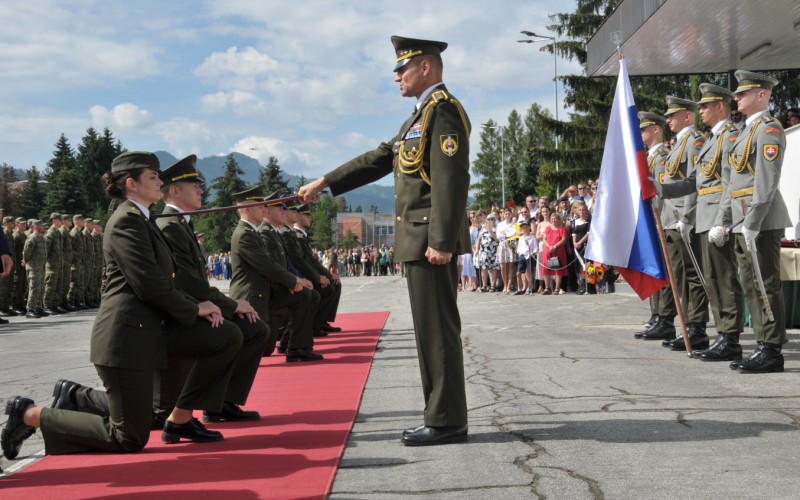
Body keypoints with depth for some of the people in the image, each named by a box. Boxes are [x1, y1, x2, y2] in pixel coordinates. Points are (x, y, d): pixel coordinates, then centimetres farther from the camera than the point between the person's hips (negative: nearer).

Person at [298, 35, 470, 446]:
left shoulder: (444, 110, -10)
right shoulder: (420, 116, 21)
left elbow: (451, 180, -19)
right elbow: (378, 159, 25)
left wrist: (441, 241, -24)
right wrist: (324, 183, 25)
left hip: (430, 239, -10)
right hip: (419, 239, 10)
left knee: (438, 329, -6)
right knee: (431, 329, 11)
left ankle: (447, 421, 0)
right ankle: (440, 416, 17)